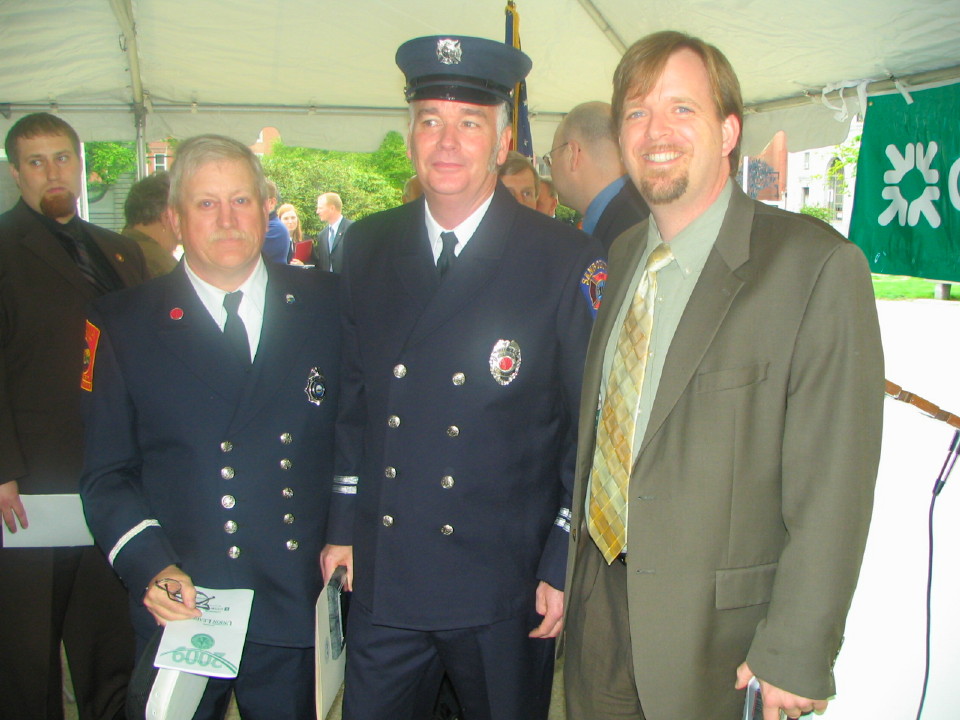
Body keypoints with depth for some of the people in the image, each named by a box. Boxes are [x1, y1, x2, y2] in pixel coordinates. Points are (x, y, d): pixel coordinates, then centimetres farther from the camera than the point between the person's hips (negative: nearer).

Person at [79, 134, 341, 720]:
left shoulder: (327, 305, 2)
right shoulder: (122, 324, -1)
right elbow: (107, 473, 0)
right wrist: (150, 566, -14)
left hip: (294, 605, 1)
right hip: (178, 608, -1)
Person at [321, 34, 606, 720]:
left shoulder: (567, 262, -9)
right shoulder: (368, 246, 4)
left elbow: (593, 429, -7)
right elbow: (355, 395, 11)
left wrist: (563, 566, -7)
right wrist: (344, 524, 10)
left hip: (504, 586, -3)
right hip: (383, 582, 4)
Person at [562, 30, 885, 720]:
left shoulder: (818, 267, -16)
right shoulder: (623, 257, 6)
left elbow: (833, 486, -16)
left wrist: (795, 656, -16)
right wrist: (570, 571, 9)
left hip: (720, 627, -5)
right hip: (598, 598, 6)